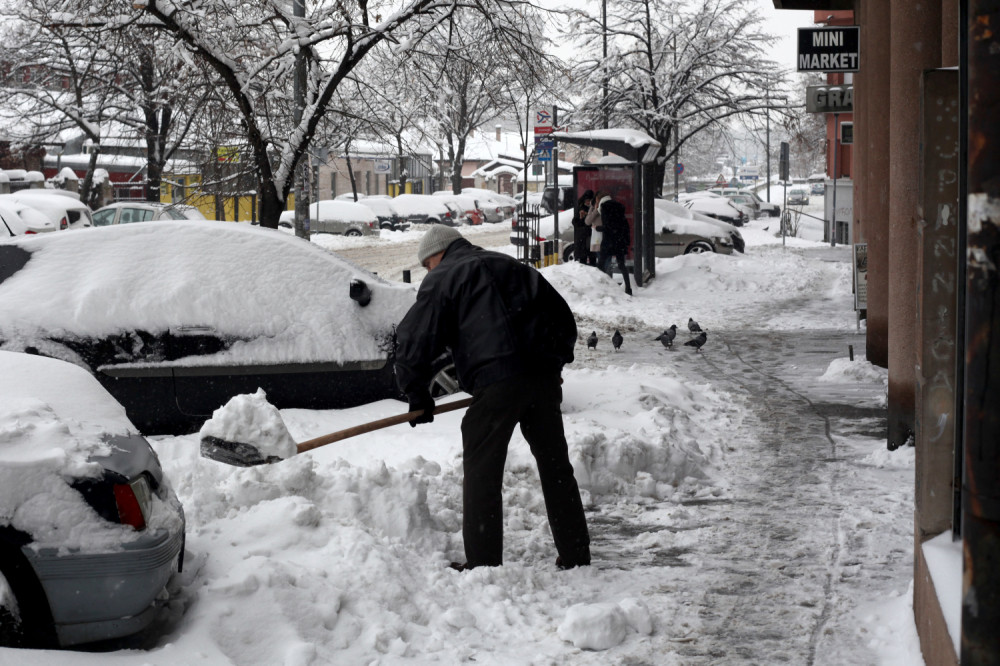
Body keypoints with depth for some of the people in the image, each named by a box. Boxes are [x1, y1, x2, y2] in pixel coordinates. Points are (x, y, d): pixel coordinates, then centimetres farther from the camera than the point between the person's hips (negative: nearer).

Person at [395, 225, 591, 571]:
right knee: (555, 465, 14)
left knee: (482, 472, 2)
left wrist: (417, 393, 11)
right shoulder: (513, 267, 27)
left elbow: (414, 338, 2)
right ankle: (575, 553, 18)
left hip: (497, 381, -6)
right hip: (544, 378, 6)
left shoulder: (442, 278, 9)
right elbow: (564, 318, 27)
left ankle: (483, 562, 2)